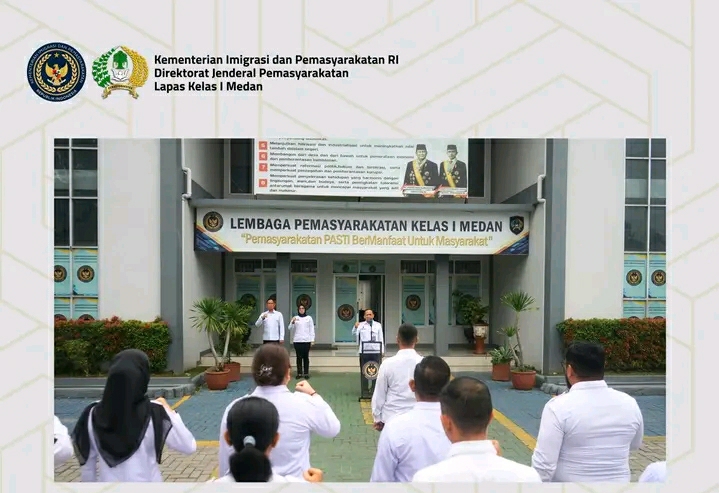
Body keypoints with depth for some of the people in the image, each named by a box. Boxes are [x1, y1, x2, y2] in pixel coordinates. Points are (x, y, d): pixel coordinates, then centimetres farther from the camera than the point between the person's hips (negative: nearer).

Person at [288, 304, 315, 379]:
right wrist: (292, 322, -15)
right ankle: (299, 373, 6)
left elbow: (312, 329, 5)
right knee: (299, 357, 1)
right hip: (297, 340, 0)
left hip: (306, 340, 0)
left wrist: (312, 339, -1)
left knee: (306, 357, 1)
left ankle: (306, 373, 6)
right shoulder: (295, 318, 7)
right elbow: (290, 329, 3)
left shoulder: (309, 318, 7)